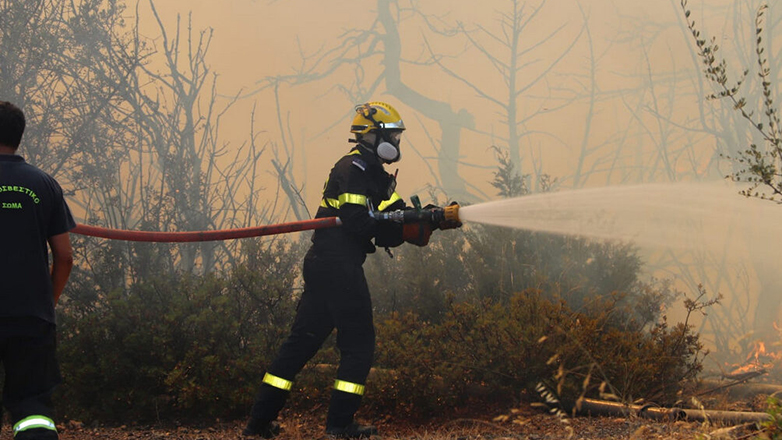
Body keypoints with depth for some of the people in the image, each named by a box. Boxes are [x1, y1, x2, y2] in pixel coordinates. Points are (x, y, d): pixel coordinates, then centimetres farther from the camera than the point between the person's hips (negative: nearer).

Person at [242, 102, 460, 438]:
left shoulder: (375, 175, 22)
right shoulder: (353, 168, -8)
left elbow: (391, 230, 16)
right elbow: (357, 223, -20)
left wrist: (433, 221, 1)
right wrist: (413, 220, -20)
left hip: (322, 264, 10)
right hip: (337, 263, -10)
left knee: (303, 340, 9)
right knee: (359, 342, -3)